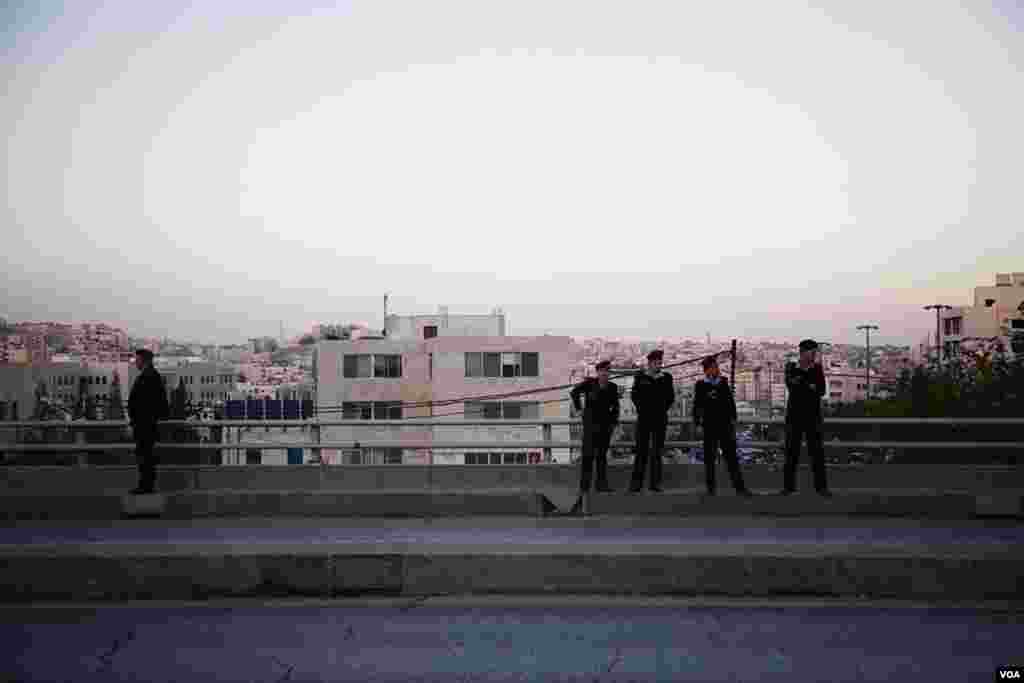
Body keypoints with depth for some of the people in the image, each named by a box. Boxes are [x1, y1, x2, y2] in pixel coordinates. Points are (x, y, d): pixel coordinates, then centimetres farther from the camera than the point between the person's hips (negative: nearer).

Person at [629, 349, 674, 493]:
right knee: (641, 451, -2)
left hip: (660, 419, 2)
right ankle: (636, 483, -1)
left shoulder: (666, 378, 8)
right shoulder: (640, 377, 4)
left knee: (657, 451, 4)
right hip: (644, 418, -2)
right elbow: (634, 395, 6)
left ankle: (655, 483, 7)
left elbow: (671, 397, 13)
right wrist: (641, 408, 1)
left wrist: (664, 409, 5)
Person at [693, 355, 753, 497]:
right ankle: (710, 488, 11)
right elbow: (697, 404, 0)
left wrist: (733, 419, 6)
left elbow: (730, 401, 11)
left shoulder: (723, 382, 9)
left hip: (725, 424, 2)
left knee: (731, 456, 0)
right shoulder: (701, 385, 1)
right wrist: (696, 419, -12)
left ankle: (739, 487, 1)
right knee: (709, 457, 4)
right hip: (709, 426, -2)